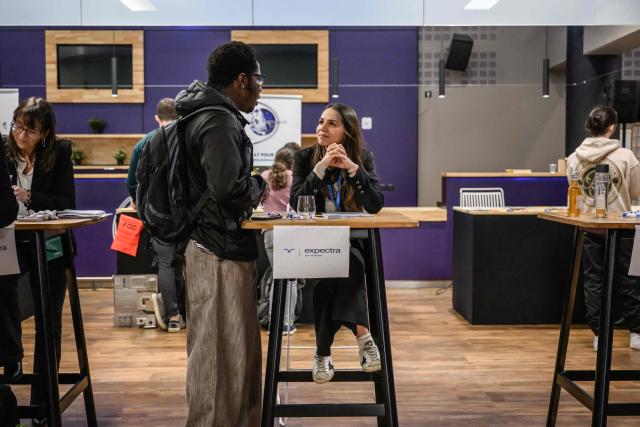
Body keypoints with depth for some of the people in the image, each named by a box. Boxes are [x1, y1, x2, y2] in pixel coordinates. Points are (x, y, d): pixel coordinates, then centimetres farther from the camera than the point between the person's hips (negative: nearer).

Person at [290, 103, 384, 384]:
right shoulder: (305, 157, 0)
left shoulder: (363, 157, 2)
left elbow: (375, 205, -10)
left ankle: (323, 351, -26)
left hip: (351, 240, 1)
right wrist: (322, 167, -23)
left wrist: (352, 168, -22)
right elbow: (296, 203, -13)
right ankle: (362, 335, -23)